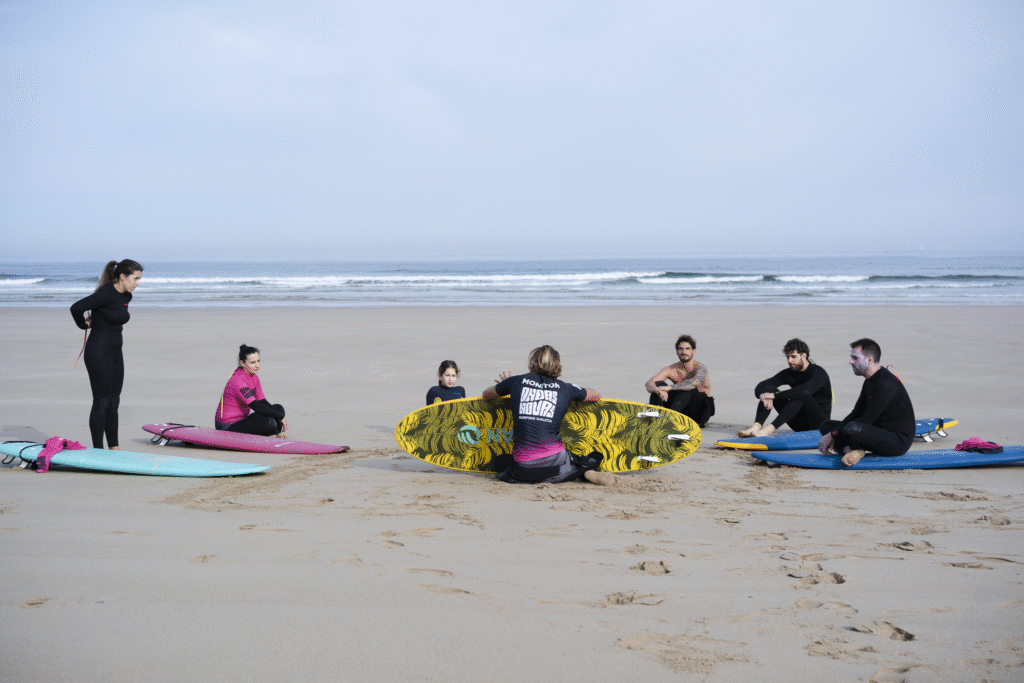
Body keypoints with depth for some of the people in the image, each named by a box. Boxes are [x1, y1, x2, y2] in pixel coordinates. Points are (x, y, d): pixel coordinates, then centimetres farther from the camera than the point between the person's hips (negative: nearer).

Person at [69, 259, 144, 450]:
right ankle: (98, 450, 6)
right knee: (101, 403, -3)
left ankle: (114, 448, 19)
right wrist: (84, 325, -8)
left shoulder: (126, 296, 8)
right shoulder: (106, 294, -19)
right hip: (99, 353, -8)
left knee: (113, 402, 12)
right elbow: (76, 308, -26)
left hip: (115, 353, 8)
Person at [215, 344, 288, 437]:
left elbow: (263, 402, 7)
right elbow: (256, 407, -25)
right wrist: (280, 417, -20)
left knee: (278, 408, 2)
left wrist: (281, 417, -8)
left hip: (243, 419, 10)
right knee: (269, 422, -31)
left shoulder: (254, 378, 9)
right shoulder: (238, 380, -21)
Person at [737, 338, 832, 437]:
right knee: (769, 389, -12)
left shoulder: (819, 373, -15)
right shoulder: (789, 373, 3)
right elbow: (760, 387, -5)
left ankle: (769, 429, -46)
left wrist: (775, 395, -39)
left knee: (802, 395, -35)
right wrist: (764, 395, -31)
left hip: (820, 422, -5)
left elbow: (805, 390, -38)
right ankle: (756, 427, -34)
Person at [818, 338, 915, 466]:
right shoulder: (870, 381, 11)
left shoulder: (886, 383, -21)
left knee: (853, 428, -39)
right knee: (827, 426, 8)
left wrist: (833, 434, -14)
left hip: (899, 440, -10)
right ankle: (848, 449, -16)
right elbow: (856, 413, 11)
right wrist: (831, 434, -3)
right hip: (879, 432, 10)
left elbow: (867, 420, -21)